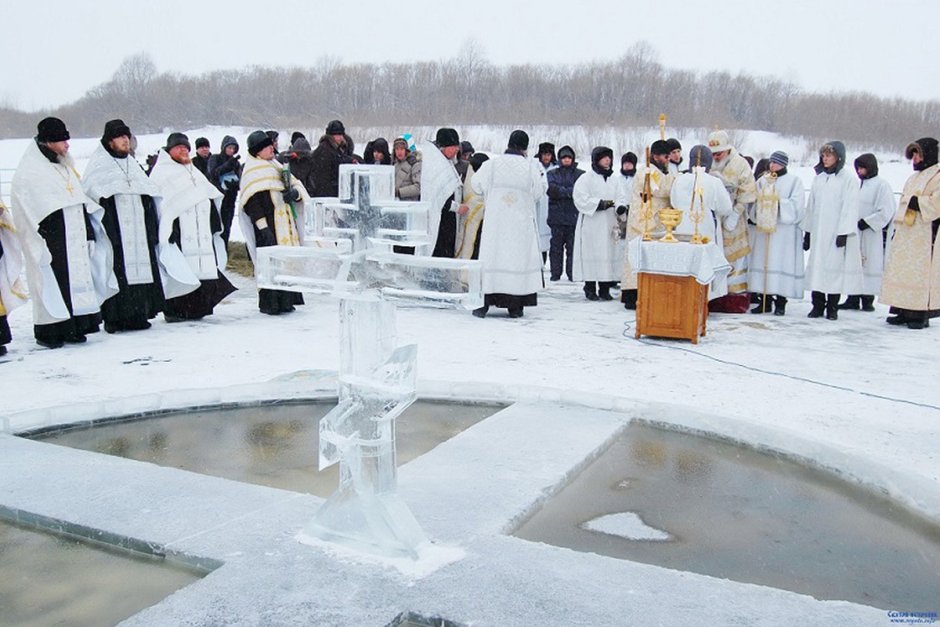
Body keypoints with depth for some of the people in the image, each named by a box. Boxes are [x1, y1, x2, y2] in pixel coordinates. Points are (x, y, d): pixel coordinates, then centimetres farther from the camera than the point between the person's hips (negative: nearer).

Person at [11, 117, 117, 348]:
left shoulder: (65, 168, 19)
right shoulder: (28, 173, -6)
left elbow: (80, 202, 21)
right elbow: (30, 209, -12)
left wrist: (89, 231, 17)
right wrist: (46, 230, -18)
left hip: (74, 238, 8)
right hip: (51, 240, -8)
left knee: (77, 277, 5)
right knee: (52, 282, -7)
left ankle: (73, 328, 11)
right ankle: (50, 332, -1)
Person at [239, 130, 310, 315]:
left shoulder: (276, 166, 19)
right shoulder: (252, 171, -6)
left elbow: (296, 184, 19)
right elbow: (252, 203, -13)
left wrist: (294, 192, -7)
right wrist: (263, 228, -19)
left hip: (286, 224, 8)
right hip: (268, 225, -8)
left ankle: (285, 300, 17)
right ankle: (269, 303, 1)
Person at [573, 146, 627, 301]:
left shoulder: (616, 180, 16)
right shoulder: (586, 179, 1)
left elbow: (621, 197, 6)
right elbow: (580, 199, -9)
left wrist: (621, 207, -17)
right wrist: (600, 203, -18)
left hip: (610, 225, 4)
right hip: (591, 225, -4)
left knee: (609, 254, 2)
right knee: (591, 254, -5)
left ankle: (604, 289, 9)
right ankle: (590, 288, 2)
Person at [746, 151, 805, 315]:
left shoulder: (794, 181, 4)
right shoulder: (762, 181, 16)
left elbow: (796, 205, -5)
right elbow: (753, 202, 11)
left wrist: (778, 203, -13)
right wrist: (755, 215, -7)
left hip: (784, 230, -4)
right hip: (762, 228, 4)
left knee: (780, 263, -6)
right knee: (761, 261, 2)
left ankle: (780, 302, 1)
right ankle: (764, 300, 10)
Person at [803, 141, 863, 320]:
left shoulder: (848, 179, -3)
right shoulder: (818, 178, 14)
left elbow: (849, 207, -8)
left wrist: (844, 233, -13)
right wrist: (807, 231, 13)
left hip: (837, 232, -5)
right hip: (818, 232, 5)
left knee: (835, 266, -2)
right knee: (816, 266, 3)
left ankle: (832, 307, 6)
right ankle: (817, 305, 10)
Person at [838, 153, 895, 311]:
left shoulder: (881, 185, -6)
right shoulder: (858, 184, 15)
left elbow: (886, 211, -11)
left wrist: (866, 222, -14)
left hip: (871, 235, -7)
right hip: (853, 233, 7)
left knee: (869, 267, -2)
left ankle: (868, 300, 6)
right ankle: (853, 299, 13)